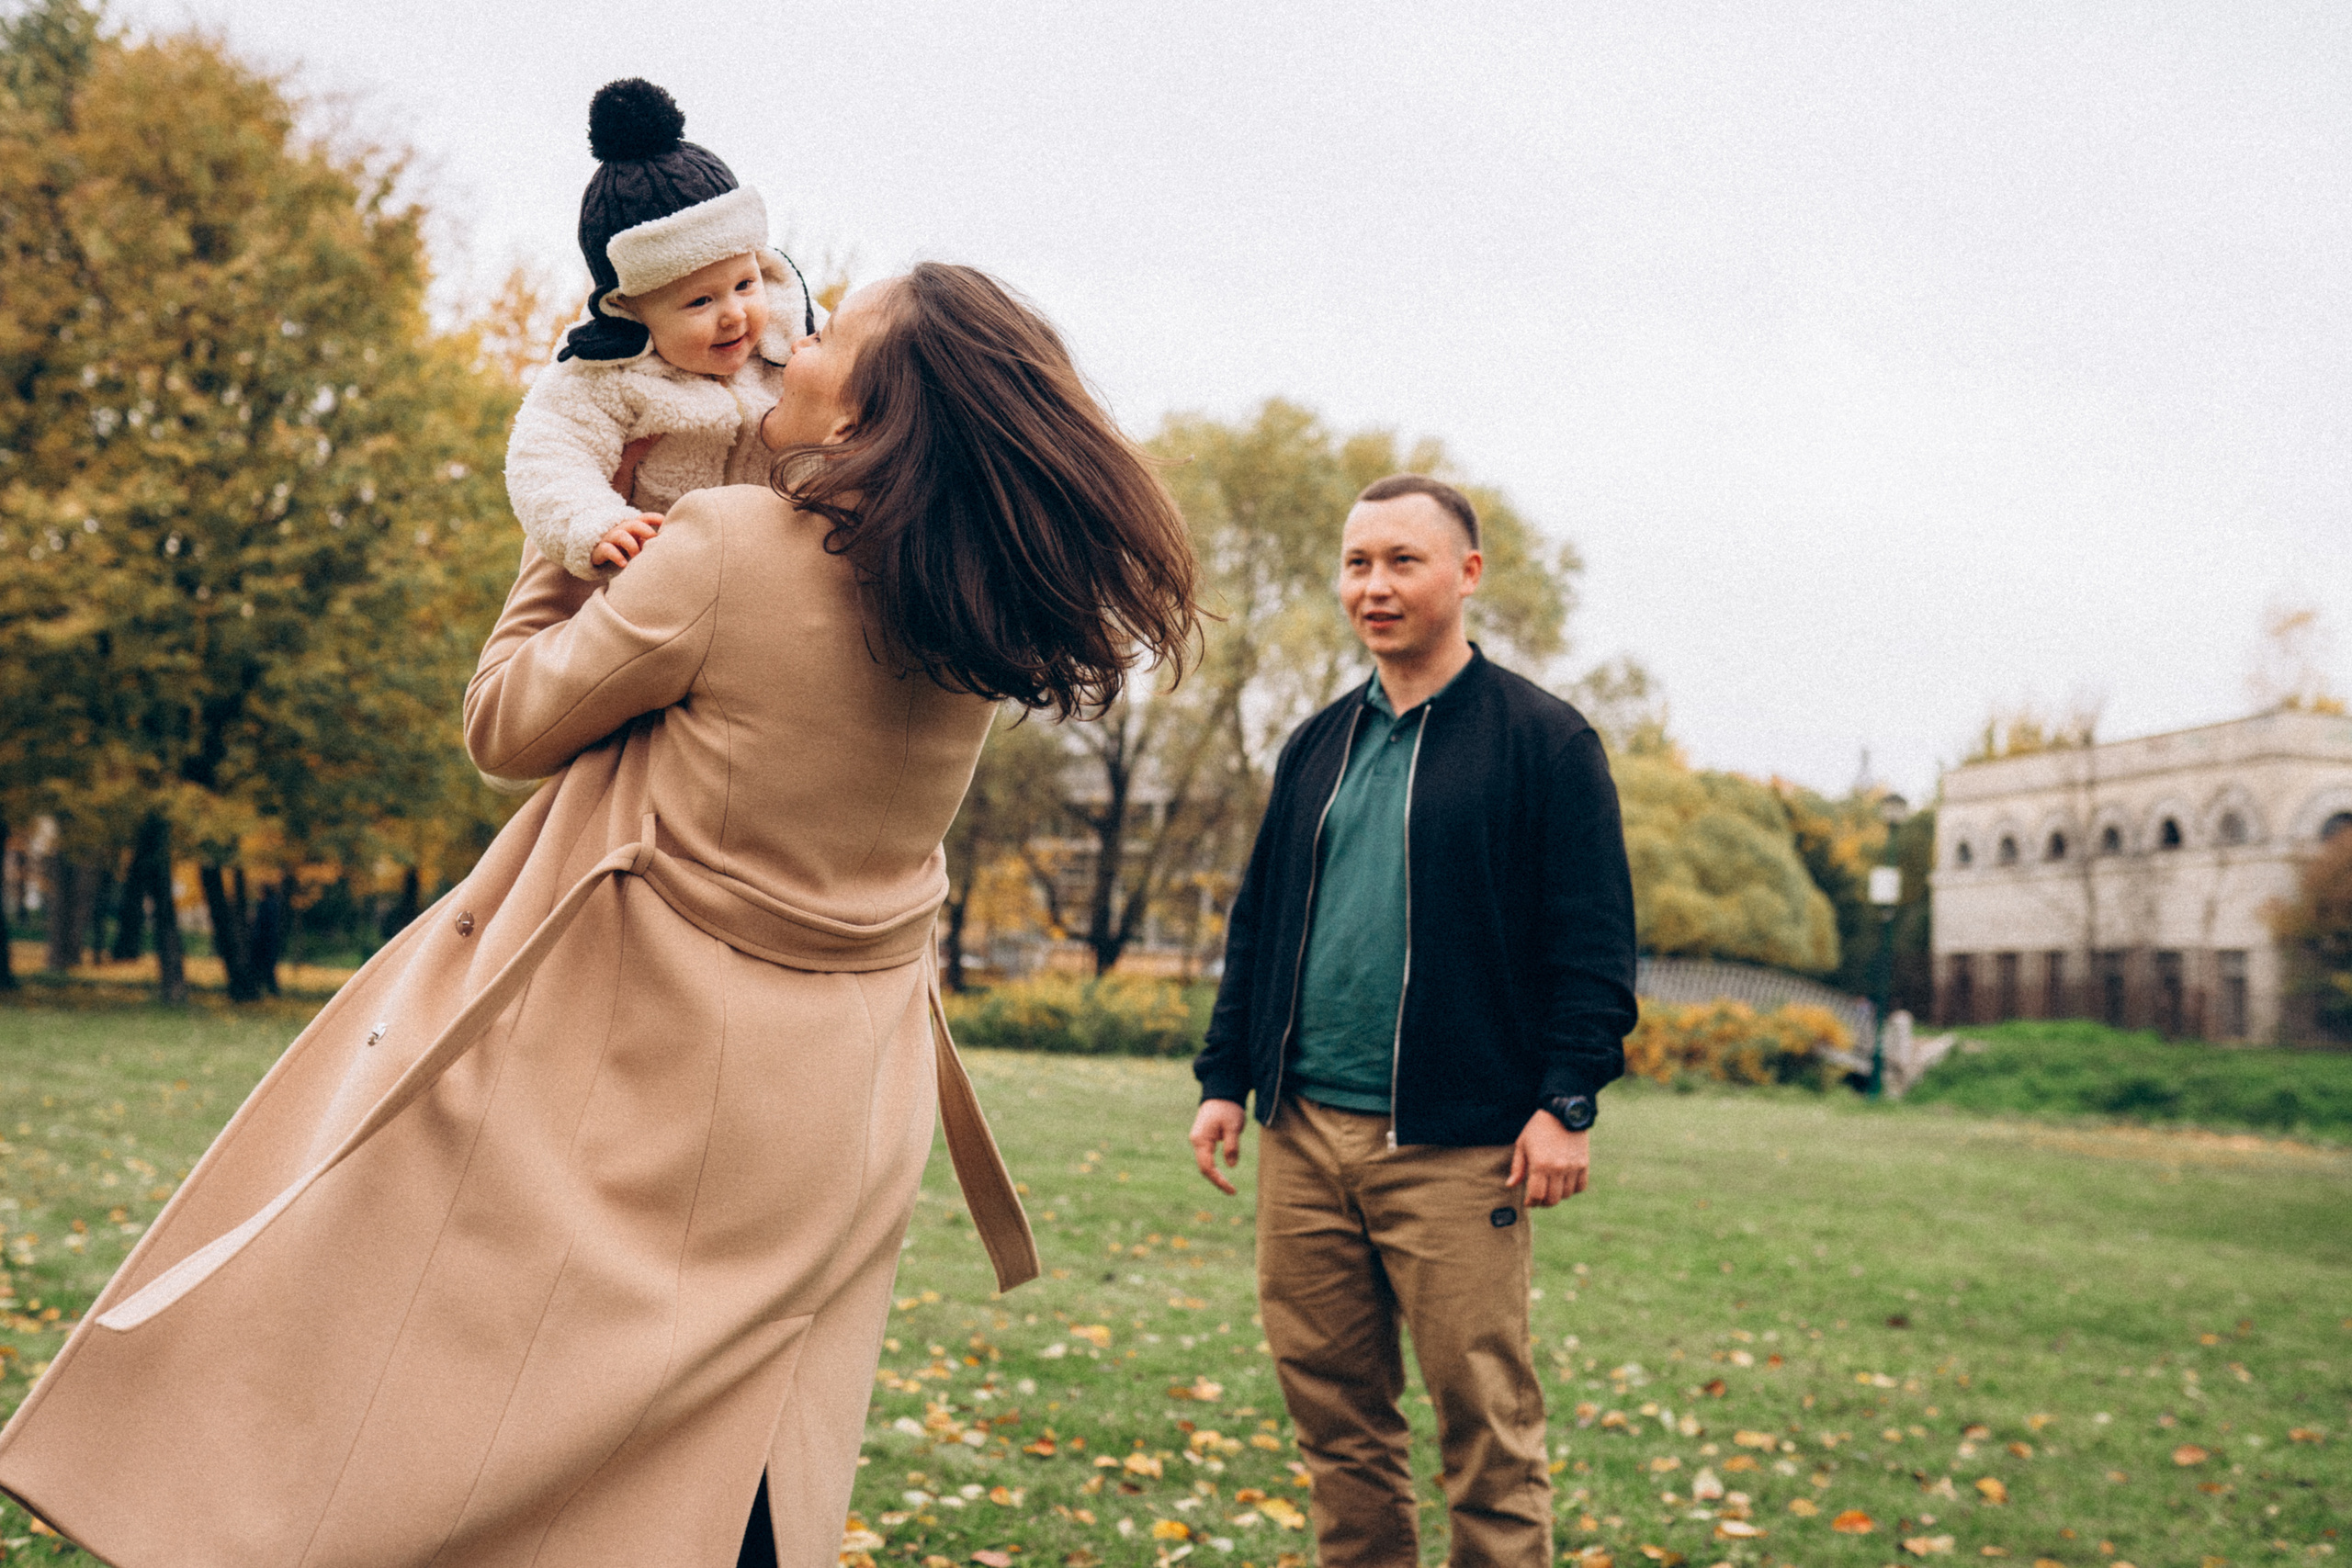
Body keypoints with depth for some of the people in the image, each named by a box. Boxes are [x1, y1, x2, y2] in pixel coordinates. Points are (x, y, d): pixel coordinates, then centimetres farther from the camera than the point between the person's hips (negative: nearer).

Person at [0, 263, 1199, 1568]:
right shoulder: (976, 616, -4)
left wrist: (566, 550, 8)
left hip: (641, 1073, -5)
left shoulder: (721, 552, -20)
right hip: (833, 1113, 5)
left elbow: (506, 723, -6)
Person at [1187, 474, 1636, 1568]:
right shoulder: (1317, 747, 15)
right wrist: (1225, 1078, 13)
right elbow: (1256, 923, 19)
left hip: (1456, 1145, -5)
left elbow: (1592, 937, -5)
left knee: (1484, 1420, 1)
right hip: (1304, 1131, 6)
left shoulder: (1542, 739, -2)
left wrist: (1565, 1102, -12)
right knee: (1331, 1409, 11)